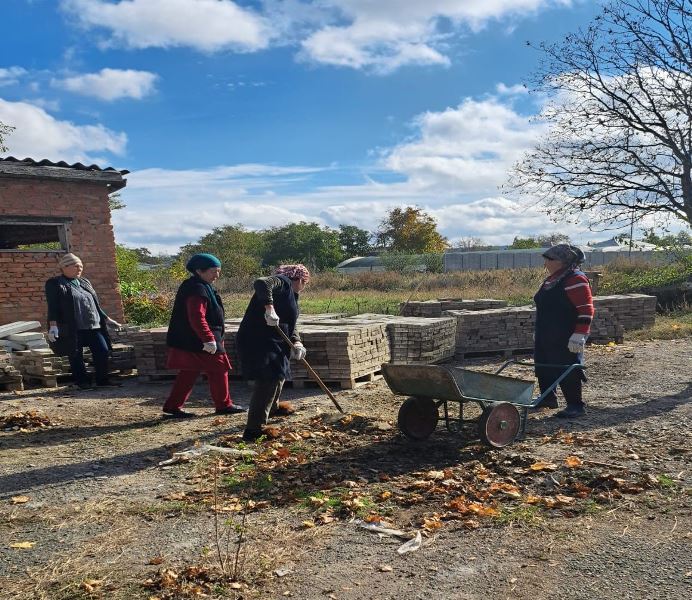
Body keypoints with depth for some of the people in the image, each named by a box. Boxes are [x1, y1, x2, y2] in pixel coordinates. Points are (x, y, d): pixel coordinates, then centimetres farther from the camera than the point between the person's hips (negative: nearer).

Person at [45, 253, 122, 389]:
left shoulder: (85, 282, 19)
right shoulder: (54, 284, 1)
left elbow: (96, 304, 24)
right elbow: (53, 306, -7)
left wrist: (107, 319, 23)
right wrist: (53, 325, -18)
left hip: (93, 326, 6)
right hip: (72, 328, -6)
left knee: (103, 351, 1)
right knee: (76, 356, 0)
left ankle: (102, 380, 13)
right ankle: (82, 382, 12)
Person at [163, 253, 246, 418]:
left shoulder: (199, 287, 15)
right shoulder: (198, 290, -19)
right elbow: (197, 318, -27)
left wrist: (213, 337, 28)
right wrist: (209, 339, -27)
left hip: (189, 343, 11)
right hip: (199, 343, -11)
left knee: (188, 374, 14)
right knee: (219, 370, 2)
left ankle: (172, 406, 15)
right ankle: (224, 405, 14)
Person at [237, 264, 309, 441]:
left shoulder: (291, 295, 23)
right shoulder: (282, 281, -6)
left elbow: (290, 326, 18)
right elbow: (261, 283, -29)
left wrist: (296, 343, -1)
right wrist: (269, 308, -37)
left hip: (272, 342, 11)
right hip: (257, 340, -11)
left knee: (278, 375, 29)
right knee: (268, 380, -16)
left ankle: (272, 407, 54)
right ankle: (254, 430, -17)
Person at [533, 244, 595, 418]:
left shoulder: (575, 280, -17)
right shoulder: (551, 279, 14)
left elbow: (586, 310, -21)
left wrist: (579, 335, -25)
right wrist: (541, 335, 26)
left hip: (566, 340, -10)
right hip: (546, 338, 10)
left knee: (567, 371, -3)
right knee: (543, 368, 16)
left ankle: (576, 406, 9)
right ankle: (548, 398, 32)